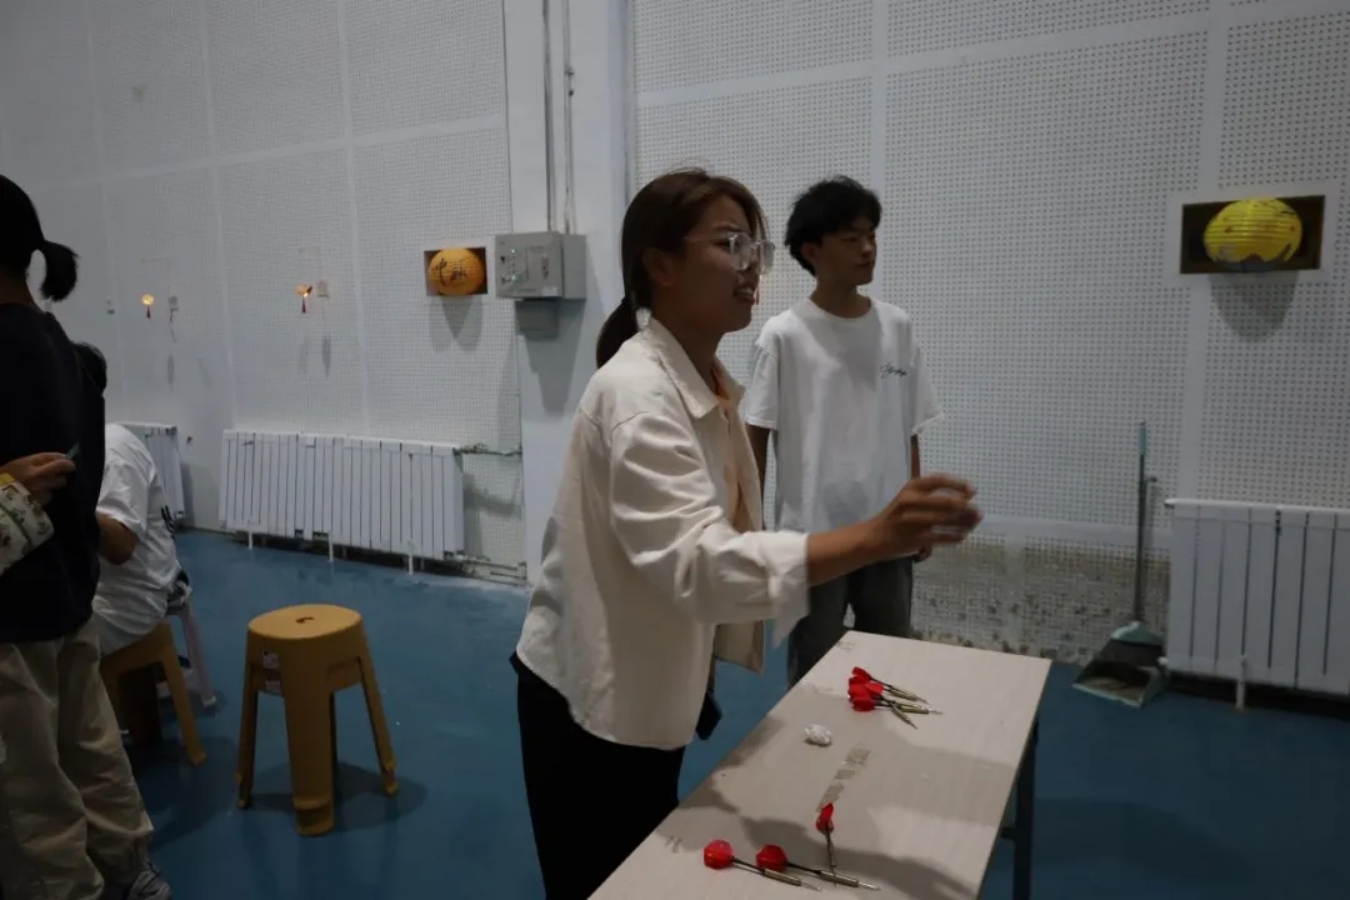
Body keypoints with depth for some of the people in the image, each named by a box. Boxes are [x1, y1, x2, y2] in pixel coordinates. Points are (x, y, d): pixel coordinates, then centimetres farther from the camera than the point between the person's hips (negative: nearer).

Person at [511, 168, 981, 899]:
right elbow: (696, 560, -40)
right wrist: (872, 539, -51)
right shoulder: (637, 392, -27)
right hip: (590, 697, -8)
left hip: (655, 690, 8)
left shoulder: (711, 384, 2)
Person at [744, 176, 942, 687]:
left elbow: (908, 433, 10)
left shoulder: (898, 327, 4)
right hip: (814, 536, -4)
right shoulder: (783, 336, -9)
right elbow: (754, 441, -5)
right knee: (811, 674, 10)